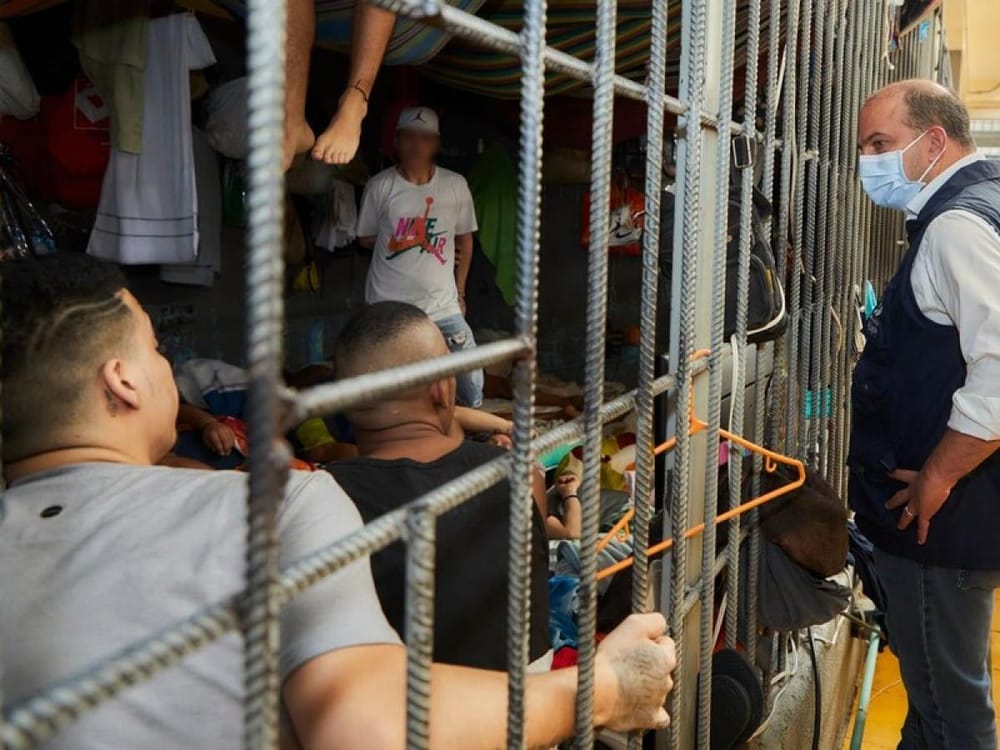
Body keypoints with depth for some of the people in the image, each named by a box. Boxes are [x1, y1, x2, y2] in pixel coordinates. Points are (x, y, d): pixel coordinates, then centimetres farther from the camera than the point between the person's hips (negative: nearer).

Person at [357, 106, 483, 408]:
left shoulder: (455, 185, 1)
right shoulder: (380, 186, -4)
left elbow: (465, 239, 10)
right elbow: (365, 238, 6)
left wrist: (459, 294, 10)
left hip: (443, 307, 1)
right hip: (388, 308, -1)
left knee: (470, 390, 2)